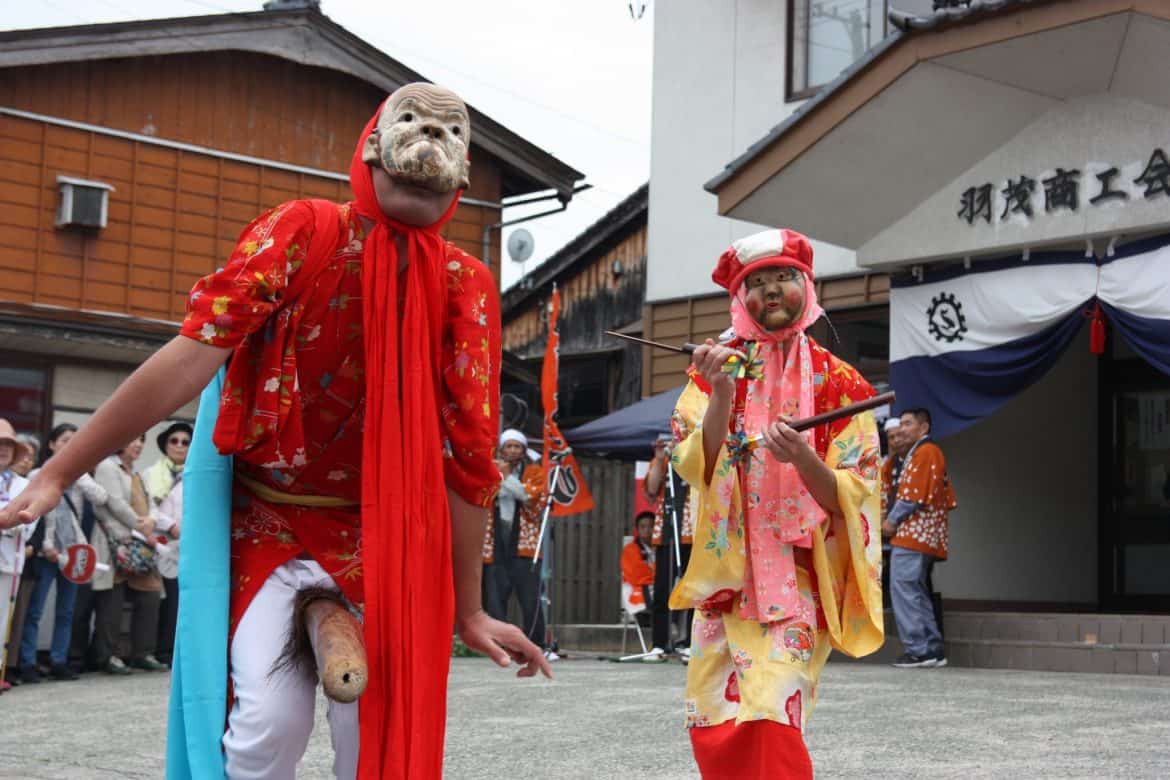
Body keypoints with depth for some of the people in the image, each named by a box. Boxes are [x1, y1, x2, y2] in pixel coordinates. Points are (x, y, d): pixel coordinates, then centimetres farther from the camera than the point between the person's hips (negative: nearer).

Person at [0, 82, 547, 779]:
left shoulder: (466, 288, -6)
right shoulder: (303, 232, -12)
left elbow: (470, 453, -6)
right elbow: (192, 357, -18)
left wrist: (467, 608, -6)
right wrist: (58, 472, -22)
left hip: (381, 535, 2)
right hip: (265, 518, -2)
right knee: (267, 721, -16)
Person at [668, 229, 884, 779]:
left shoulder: (838, 382, 1)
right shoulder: (716, 369, 7)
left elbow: (850, 498, -5)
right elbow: (692, 466, -6)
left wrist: (802, 458, -24)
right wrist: (723, 397, -22)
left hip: (798, 573, -3)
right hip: (726, 570, 3)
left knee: (770, 717, -18)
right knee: (713, 725, 3)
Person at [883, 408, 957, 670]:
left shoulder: (925, 452, -9)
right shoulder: (924, 453, 23)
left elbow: (914, 496, -18)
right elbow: (948, 499, 23)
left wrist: (892, 520, -8)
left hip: (913, 537, -11)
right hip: (926, 538, 11)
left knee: (904, 589, -12)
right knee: (918, 593, 12)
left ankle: (918, 650, -14)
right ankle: (933, 649, 13)